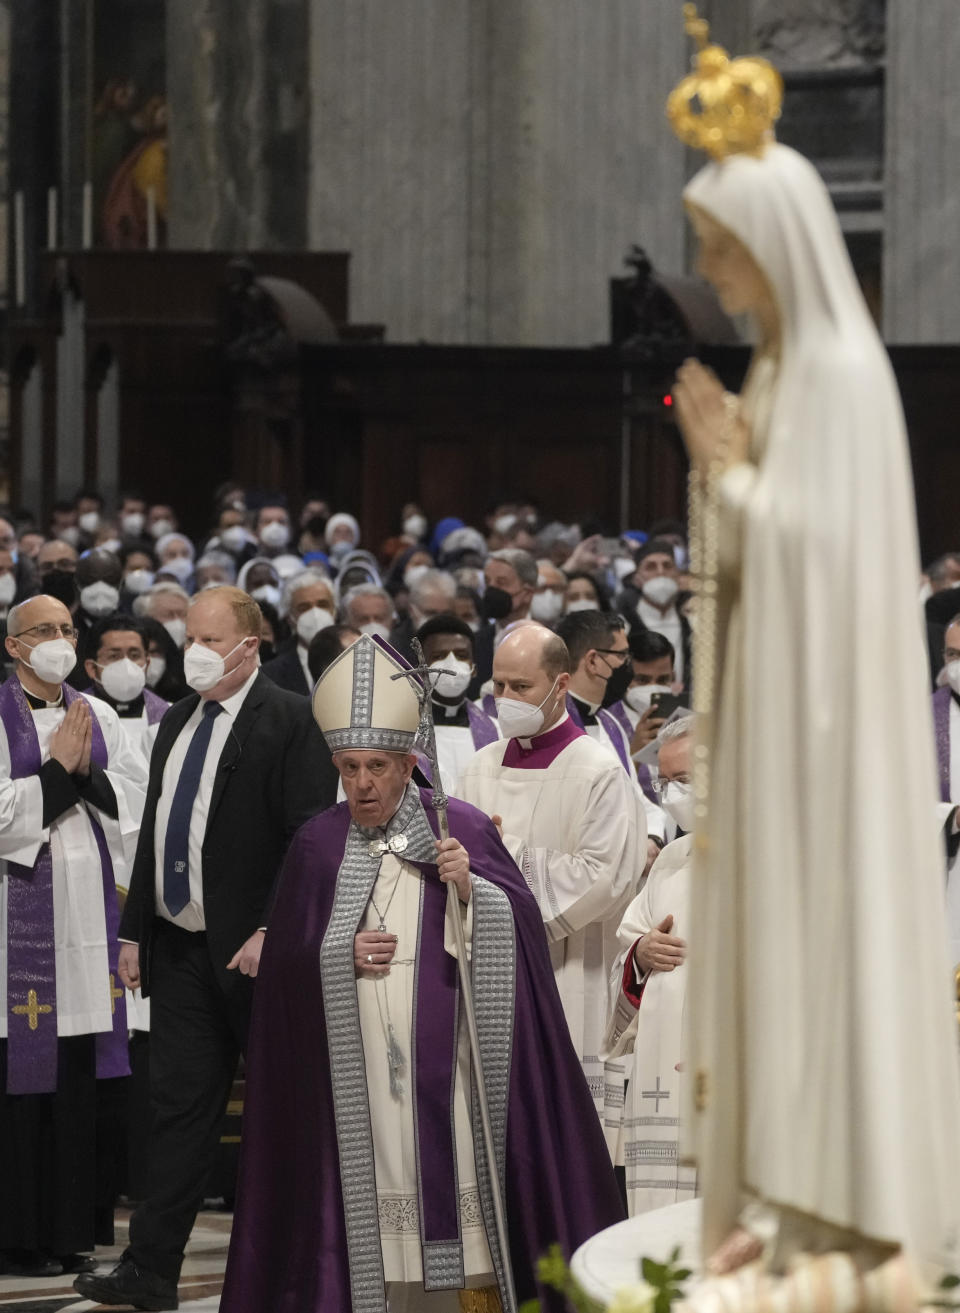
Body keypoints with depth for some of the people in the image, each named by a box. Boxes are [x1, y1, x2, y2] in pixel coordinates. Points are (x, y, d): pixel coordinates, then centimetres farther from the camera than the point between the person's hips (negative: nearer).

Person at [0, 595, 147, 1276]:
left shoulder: (97, 716, 14)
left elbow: (140, 793, 8)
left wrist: (87, 773, -7)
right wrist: (56, 770, -9)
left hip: (86, 906, 5)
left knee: (78, 1074, 4)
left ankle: (71, 1230, 9)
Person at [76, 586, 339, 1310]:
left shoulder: (292, 722, -9)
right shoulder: (177, 723, 15)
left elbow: (308, 837, -14)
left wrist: (270, 933, -20)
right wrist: (134, 931, 14)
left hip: (252, 951, -7)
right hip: (179, 947, 7)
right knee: (179, 1104, 5)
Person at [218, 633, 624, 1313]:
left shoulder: (462, 829, 4)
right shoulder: (318, 845, 9)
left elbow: (519, 930, 0)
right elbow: (284, 961, 8)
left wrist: (471, 889, -17)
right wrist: (341, 956, -9)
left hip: (446, 1061, -1)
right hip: (355, 1070, 1)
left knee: (457, 1175, -6)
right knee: (376, 1191, -4)